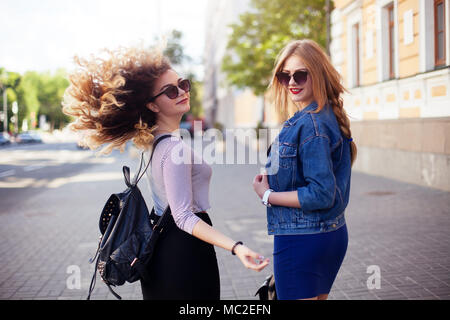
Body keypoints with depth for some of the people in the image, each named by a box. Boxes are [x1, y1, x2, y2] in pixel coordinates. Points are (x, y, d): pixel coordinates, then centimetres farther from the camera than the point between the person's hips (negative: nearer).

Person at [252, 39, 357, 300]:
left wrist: (267, 195, -14)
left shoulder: (310, 124, -20)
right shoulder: (329, 117, 9)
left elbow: (321, 195, -24)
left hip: (302, 240, -10)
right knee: (317, 296, 21)